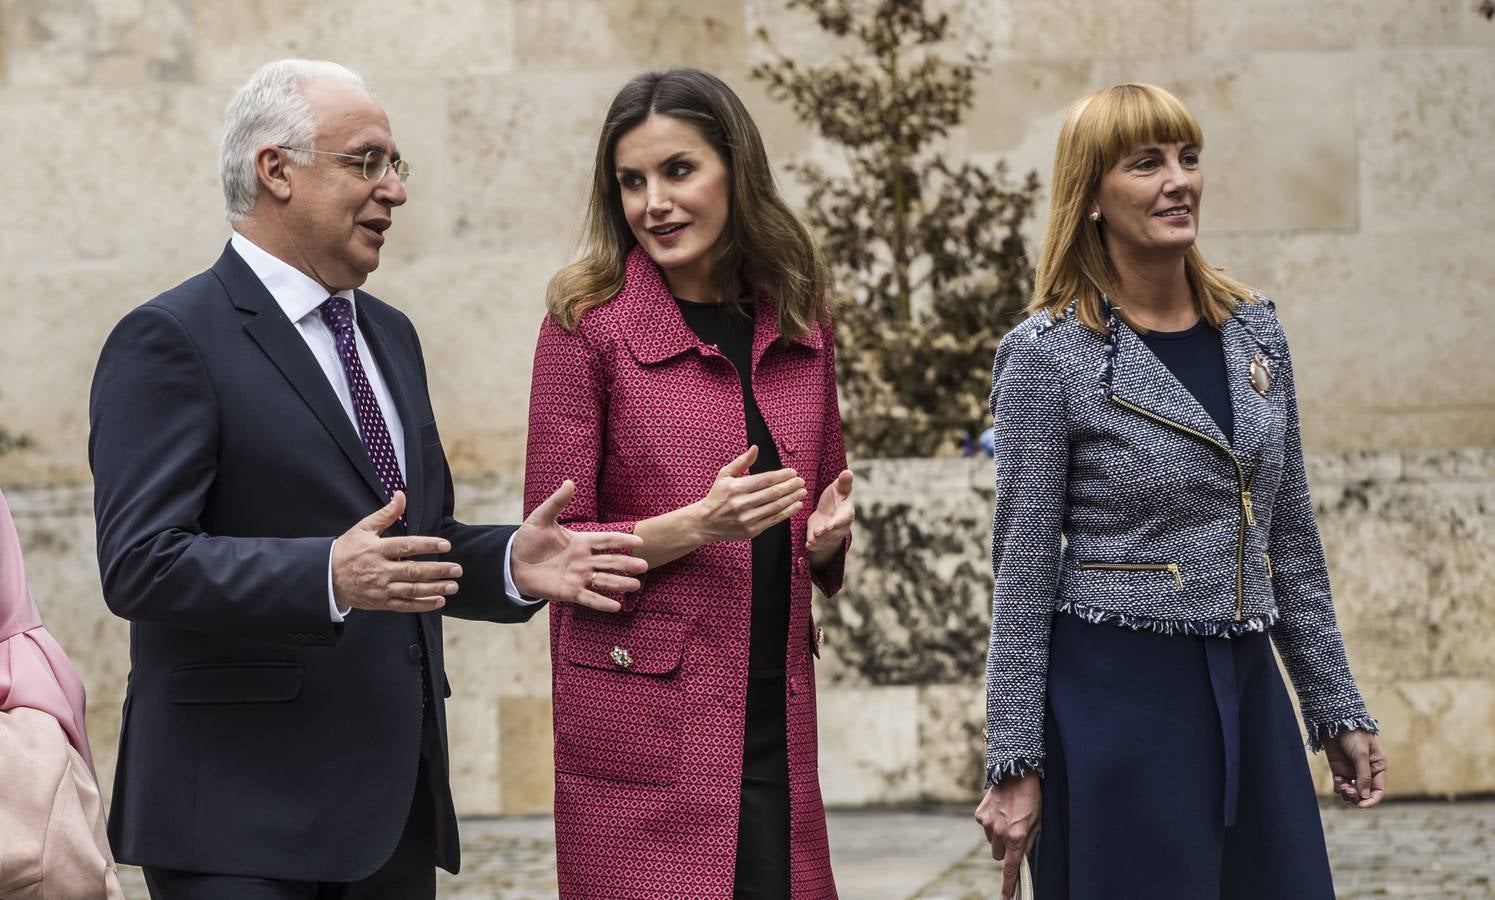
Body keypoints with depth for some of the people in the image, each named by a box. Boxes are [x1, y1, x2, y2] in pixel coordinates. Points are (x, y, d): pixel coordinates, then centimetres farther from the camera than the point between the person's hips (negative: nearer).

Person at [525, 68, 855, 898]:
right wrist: (697, 525, -19)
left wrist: (829, 534, -1)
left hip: (775, 726, 4)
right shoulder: (588, 326, -4)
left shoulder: (799, 327, 10)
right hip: (643, 730, -4)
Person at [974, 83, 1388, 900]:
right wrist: (1014, 762, -10)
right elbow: (1023, 574, -7)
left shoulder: (1253, 332, 8)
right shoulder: (1048, 355, -8)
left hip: (1248, 692, 5)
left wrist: (1337, 708, 13)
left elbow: (1292, 546, 14)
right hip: (1116, 698, -5)